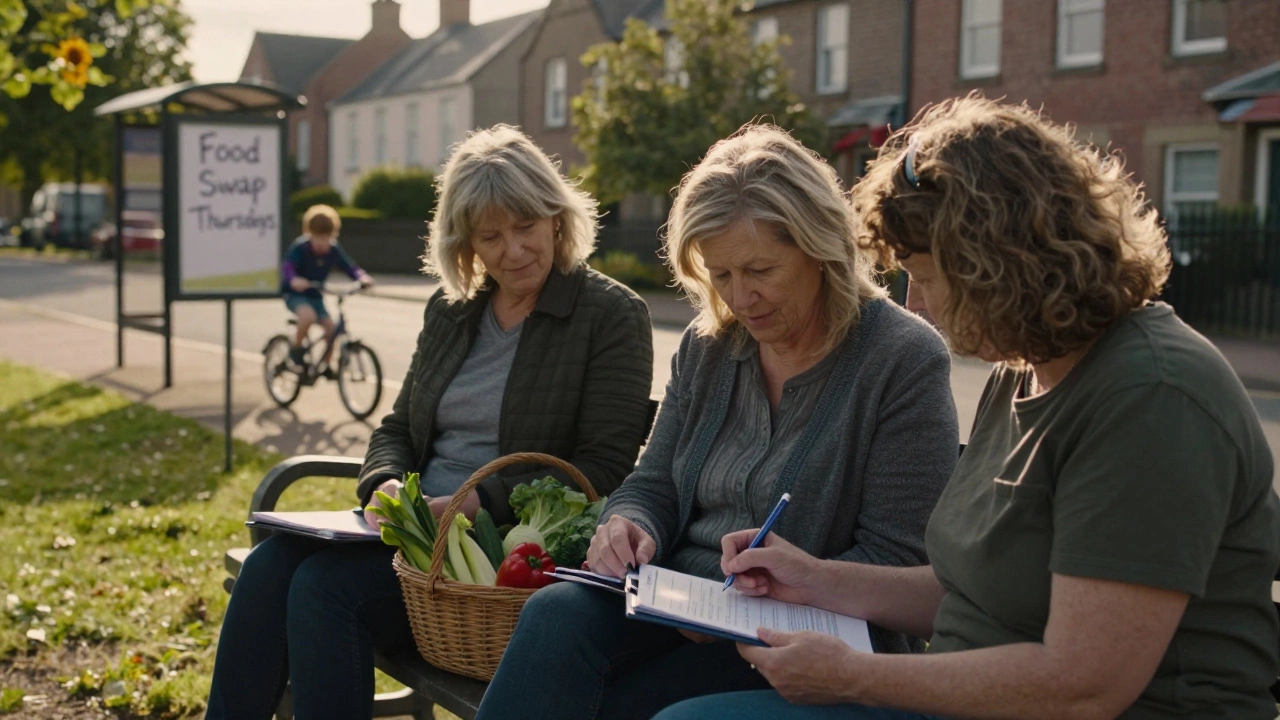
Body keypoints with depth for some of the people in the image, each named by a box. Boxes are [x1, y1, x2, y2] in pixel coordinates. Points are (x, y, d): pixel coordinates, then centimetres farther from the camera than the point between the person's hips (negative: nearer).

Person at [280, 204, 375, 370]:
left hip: (315, 295, 5)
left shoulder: (334, 249, -10)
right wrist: (293, 280, -56)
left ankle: (325, 364, 11)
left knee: (330, 327, -10)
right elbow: (287, 266, -35)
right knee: (308, 315, -34)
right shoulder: (300, 247, -22)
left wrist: (362, 277, -30)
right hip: (294, 293, -5)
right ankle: (296, 347, -8)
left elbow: (349, 266, -9)